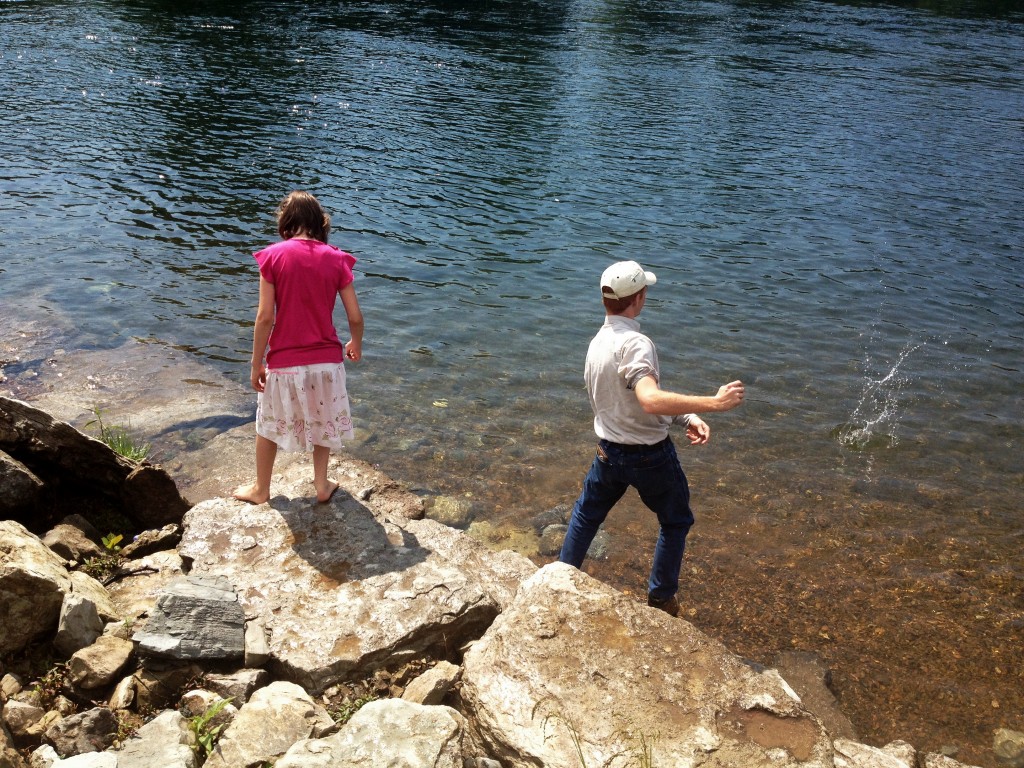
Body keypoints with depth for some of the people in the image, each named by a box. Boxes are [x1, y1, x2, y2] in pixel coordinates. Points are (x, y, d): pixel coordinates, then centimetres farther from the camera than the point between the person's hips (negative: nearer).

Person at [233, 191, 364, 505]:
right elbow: (355, 317, -4)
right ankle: (322, 485, 35)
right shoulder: (336, 259, -4)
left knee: (270, 425, 21)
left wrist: (256, 364, -2)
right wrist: (356, 344, 17)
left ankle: (261, 489, 35)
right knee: (321, 421, 24)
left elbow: (265, 317, -12)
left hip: (285, 362, -1)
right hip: (326, 359, 2)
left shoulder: (273, 256, -10)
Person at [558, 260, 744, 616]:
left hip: (609, 450, 7)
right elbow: (651, 399, -42)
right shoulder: (636, 343, -27)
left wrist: (686, 417, 0)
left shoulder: (598, 341, 0)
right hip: (650, 455, -7)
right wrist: (712, 403, -43)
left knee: (587, 513, 27)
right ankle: (661, 599, 27)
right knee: (676, 521, 18)